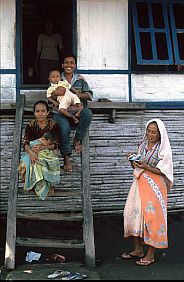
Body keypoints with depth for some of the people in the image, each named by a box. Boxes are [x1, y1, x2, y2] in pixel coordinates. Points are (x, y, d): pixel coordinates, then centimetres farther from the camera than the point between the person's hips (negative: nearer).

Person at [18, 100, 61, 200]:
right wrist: (30, 152, -29)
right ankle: (42, 187, -15)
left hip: (48, 151, -1)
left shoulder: (53, 125, -5)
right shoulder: (30, 125, -1)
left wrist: (43, 147, -24)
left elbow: (56, 144, -8)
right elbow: (25, 142, -7)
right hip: (32, 152, 1)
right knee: (34, 162, -32)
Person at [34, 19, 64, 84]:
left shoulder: (57, 36, 10)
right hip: (44, 61, 0)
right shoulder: (41, 36, 10)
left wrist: (62, 58, -17)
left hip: (55, 61, 0)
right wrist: (36, 64, 4)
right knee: (43, 82, -10)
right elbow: (38, 50, 10)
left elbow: (61, 48, 0)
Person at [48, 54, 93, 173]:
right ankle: (67, 158, -20)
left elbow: (90, 95, 4)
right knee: (64, 127, -34)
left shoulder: (80, 79, 12)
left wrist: (80, 94, -17)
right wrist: (55, 93, -20)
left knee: (88, 113, -32)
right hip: (60, 113, -1)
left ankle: (78, 139, -12)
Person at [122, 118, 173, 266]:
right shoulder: (143, 145, 10)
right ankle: (138, 250, 19)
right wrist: (133, 160, -6)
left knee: (151, 217, -5)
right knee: (134, 214, 5)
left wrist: (145, 166, -23)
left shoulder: (164, 149, -8)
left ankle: (151, 254, 7)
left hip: (155, 186, -6)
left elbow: (162, 171, -13)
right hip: (140, 183, 6)